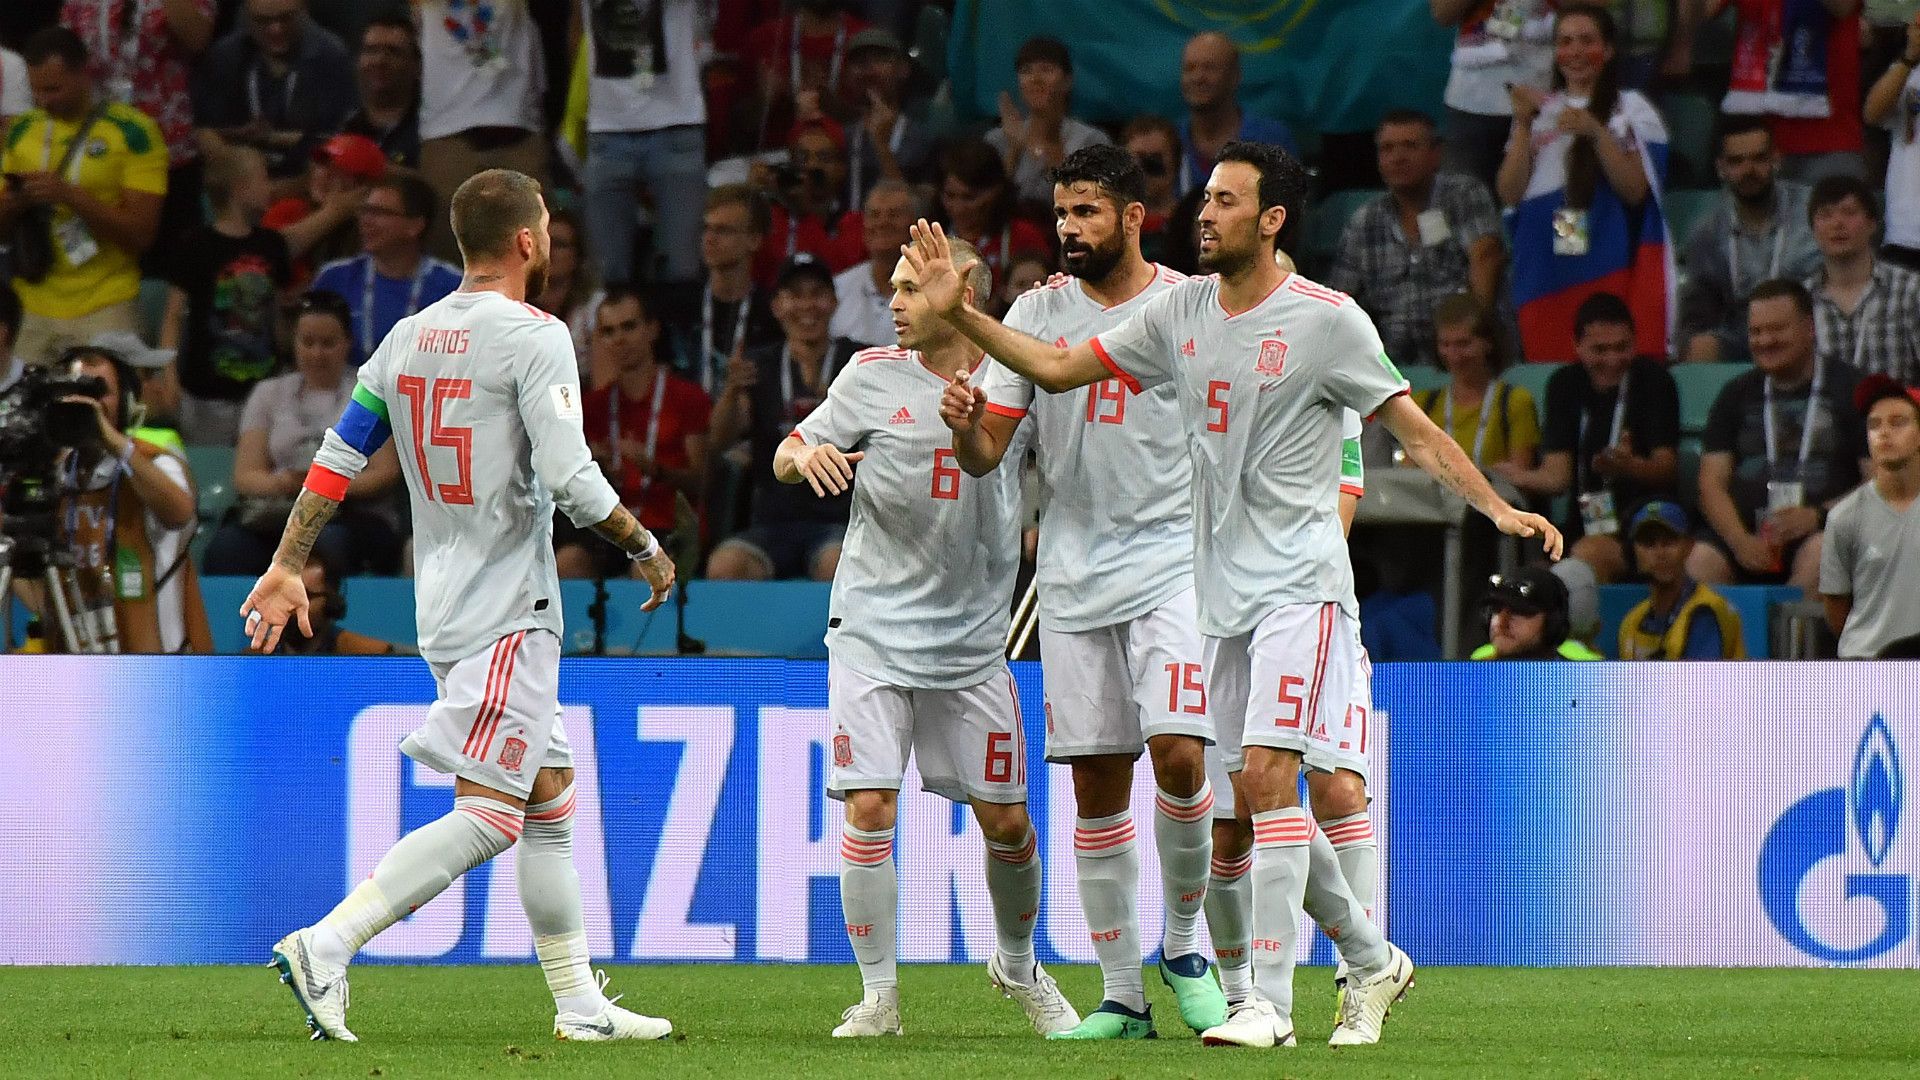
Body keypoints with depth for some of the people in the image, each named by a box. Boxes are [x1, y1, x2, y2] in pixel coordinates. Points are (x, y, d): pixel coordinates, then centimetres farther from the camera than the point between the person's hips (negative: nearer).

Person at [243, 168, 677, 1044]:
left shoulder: (408, 338, 11)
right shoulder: (535, 336, -11)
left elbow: (336, 457, 10)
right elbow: (569, 477, -18)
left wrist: (288, 568, 15)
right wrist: (645, 549, -4)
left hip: (443, 604, 9)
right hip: (509, 607, -9)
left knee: (550, 795, 16)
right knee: (488, 815, -13)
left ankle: (579, 1003, 19)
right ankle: (325, 947, -24)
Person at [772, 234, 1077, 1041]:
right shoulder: (874, 377, 0)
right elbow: (791, 453, 5)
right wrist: (806, 455, -19)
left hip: (972, 640, 1)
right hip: (872, 631, -1)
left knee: (1005, 818, 5)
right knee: (869, 806, -11)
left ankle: (1018, 966, 30)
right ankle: (877, 995, -1)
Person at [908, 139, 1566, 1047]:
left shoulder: (1326, 320, -7)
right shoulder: (1181, 312, 9)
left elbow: (1415, 429, -4)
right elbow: (1058, 367, 14)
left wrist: (1500, 508, -15)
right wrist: (958, 312, 4)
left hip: (1302, 588, -7)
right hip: (1223, 596, 7)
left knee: (1267, 778, -17)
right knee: (1260, 795, 9)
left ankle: (1269, 1003, -16)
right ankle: (1372, 962, 26)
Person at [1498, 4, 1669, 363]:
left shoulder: (1631, 110, 6)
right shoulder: (1539, 111, 15)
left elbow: (1636, 190, -7)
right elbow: (1510, 193, 5)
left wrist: (1596, 132, -18)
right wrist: (1523, 125, -4)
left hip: (1609, 272, -3)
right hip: (1545, 271, 3)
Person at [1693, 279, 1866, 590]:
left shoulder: (1849, 388, 8)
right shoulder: (1737, 395, 20)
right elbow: (1712, 485, 12)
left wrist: (1818, 516, -13)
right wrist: (1741, 541, -8)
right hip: (1744, 531, 3)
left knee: (1820, 553, -37)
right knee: (1700, 563, -29)